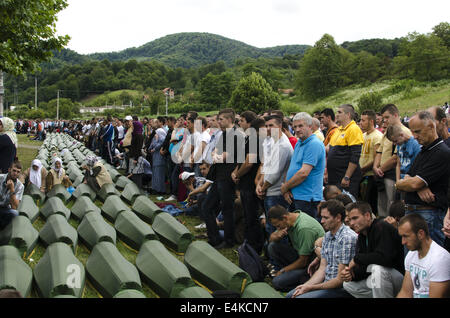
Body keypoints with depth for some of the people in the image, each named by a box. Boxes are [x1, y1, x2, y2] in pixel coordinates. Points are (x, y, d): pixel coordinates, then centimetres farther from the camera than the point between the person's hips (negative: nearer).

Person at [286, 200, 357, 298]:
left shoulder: (347, 238, -21)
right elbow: (322, 269, 9)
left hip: (341, 289, -8)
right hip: (326, 283, 9)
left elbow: (340, 280, -21)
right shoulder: (327, 236, 8)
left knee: (301, 296, -21)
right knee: (290, 295, 4)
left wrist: (311, 288, -16)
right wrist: (306, 285, -7)